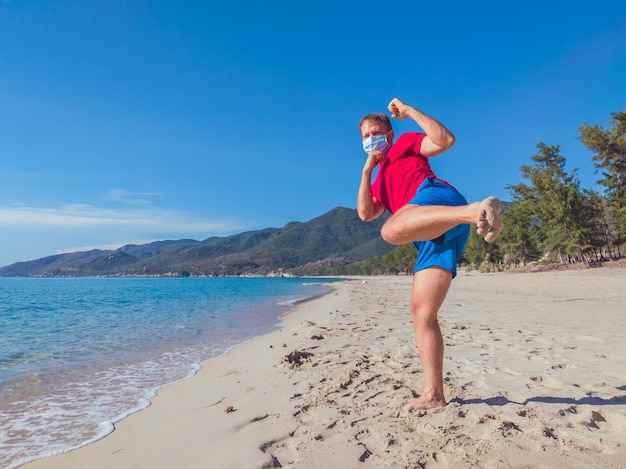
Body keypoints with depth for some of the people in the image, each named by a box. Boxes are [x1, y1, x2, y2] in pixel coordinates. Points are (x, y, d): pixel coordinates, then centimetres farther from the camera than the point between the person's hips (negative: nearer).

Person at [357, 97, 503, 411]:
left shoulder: (406, 143, 24)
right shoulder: (380, 182, 39)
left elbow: (446, 140, 4)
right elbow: (365, 214, 19)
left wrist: (408, 111, 7)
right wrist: (367, 169, 18)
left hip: (436, 195, -6)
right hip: (432, 237, 7)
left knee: (392, 230, -40)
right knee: (422, 312, -2)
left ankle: (475, 211, -53)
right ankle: (433, 394, -2)